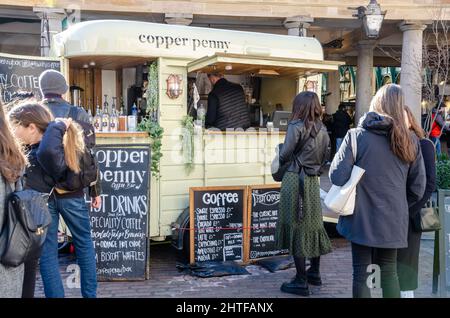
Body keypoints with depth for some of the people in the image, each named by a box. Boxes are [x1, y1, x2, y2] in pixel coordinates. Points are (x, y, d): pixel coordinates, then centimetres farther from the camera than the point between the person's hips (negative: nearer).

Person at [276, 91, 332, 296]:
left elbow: (285, 155, -12)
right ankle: (314, 273, 29)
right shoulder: (322, 130, 9)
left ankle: (301, 281, 4)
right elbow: (324, 158, 10)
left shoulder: (296, 126, -9)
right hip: (313, 181, 6)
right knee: (313, 225, 16)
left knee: (296, 227, -1)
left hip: (295, 180, -6)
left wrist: (281, 160, 8)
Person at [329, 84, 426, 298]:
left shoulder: (357, 136, -11)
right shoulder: (410, 141, 0)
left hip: (362, 218, -3)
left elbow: (337, 177, -14)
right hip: (393, 219, 3)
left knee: (361, 272, 9)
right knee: (389, 270, 18)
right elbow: (418, 188, 4)